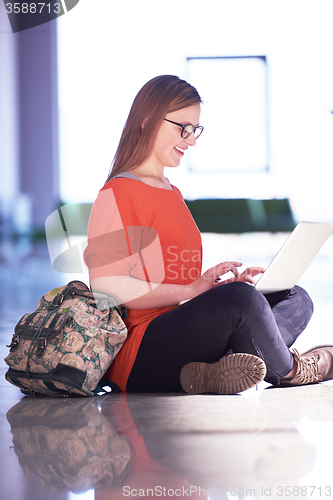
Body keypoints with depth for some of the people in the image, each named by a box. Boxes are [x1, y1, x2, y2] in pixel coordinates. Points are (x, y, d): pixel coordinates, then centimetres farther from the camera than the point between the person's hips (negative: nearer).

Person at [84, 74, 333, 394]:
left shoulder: (172, 194, 22)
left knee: (296, 299, 0)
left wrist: (227, 282, 6)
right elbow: (108, 287, -17)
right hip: (135, 358, -10)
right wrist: (193, 289, -17)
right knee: (240, 299, -33)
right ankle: (288, 369, -2)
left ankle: (216, 372, -27)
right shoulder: (117, 194, -7)